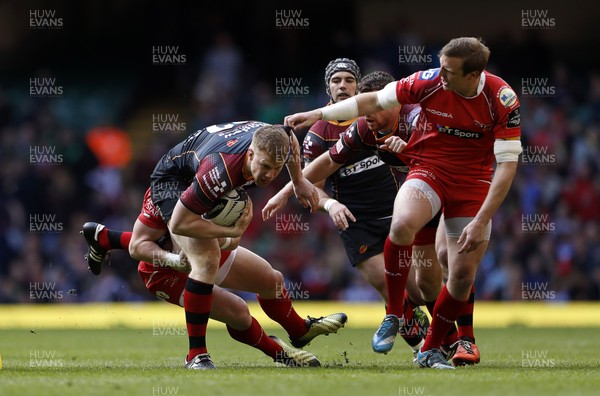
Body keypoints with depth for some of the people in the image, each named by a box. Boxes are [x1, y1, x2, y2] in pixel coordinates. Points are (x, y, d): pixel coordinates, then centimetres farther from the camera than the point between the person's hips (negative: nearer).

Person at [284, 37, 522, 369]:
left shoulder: (502, 99, -20)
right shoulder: (429, 82, -17)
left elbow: (507, 164, -16)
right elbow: (374, 101, -2)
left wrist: (481, 222, -21)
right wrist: (318, 115, -3)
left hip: (473, 182, 0)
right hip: (429, 169, 0)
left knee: (463, 275, -3)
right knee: (402, 224, -33)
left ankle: (430, 349, 20)